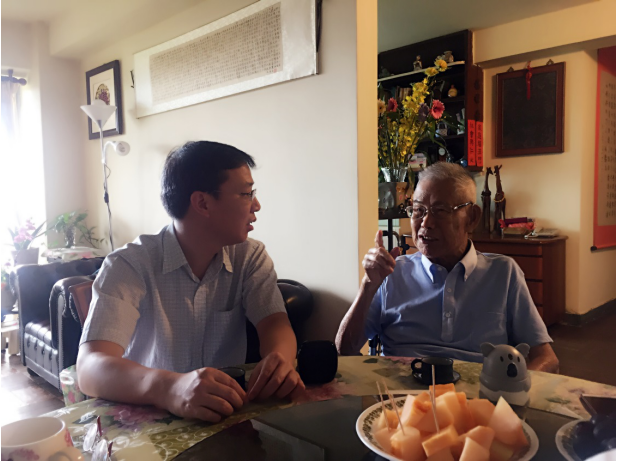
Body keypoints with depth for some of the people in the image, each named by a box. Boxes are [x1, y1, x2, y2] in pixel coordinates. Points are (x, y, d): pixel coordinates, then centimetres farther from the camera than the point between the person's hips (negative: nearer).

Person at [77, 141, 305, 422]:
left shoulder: (250, 258, 1)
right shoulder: (129, 265, -14)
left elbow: (275, 323, -9)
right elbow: (90, 368, -24)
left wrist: (280, 359, -32)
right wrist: (167, 388, -44)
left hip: (229, 415, 2)